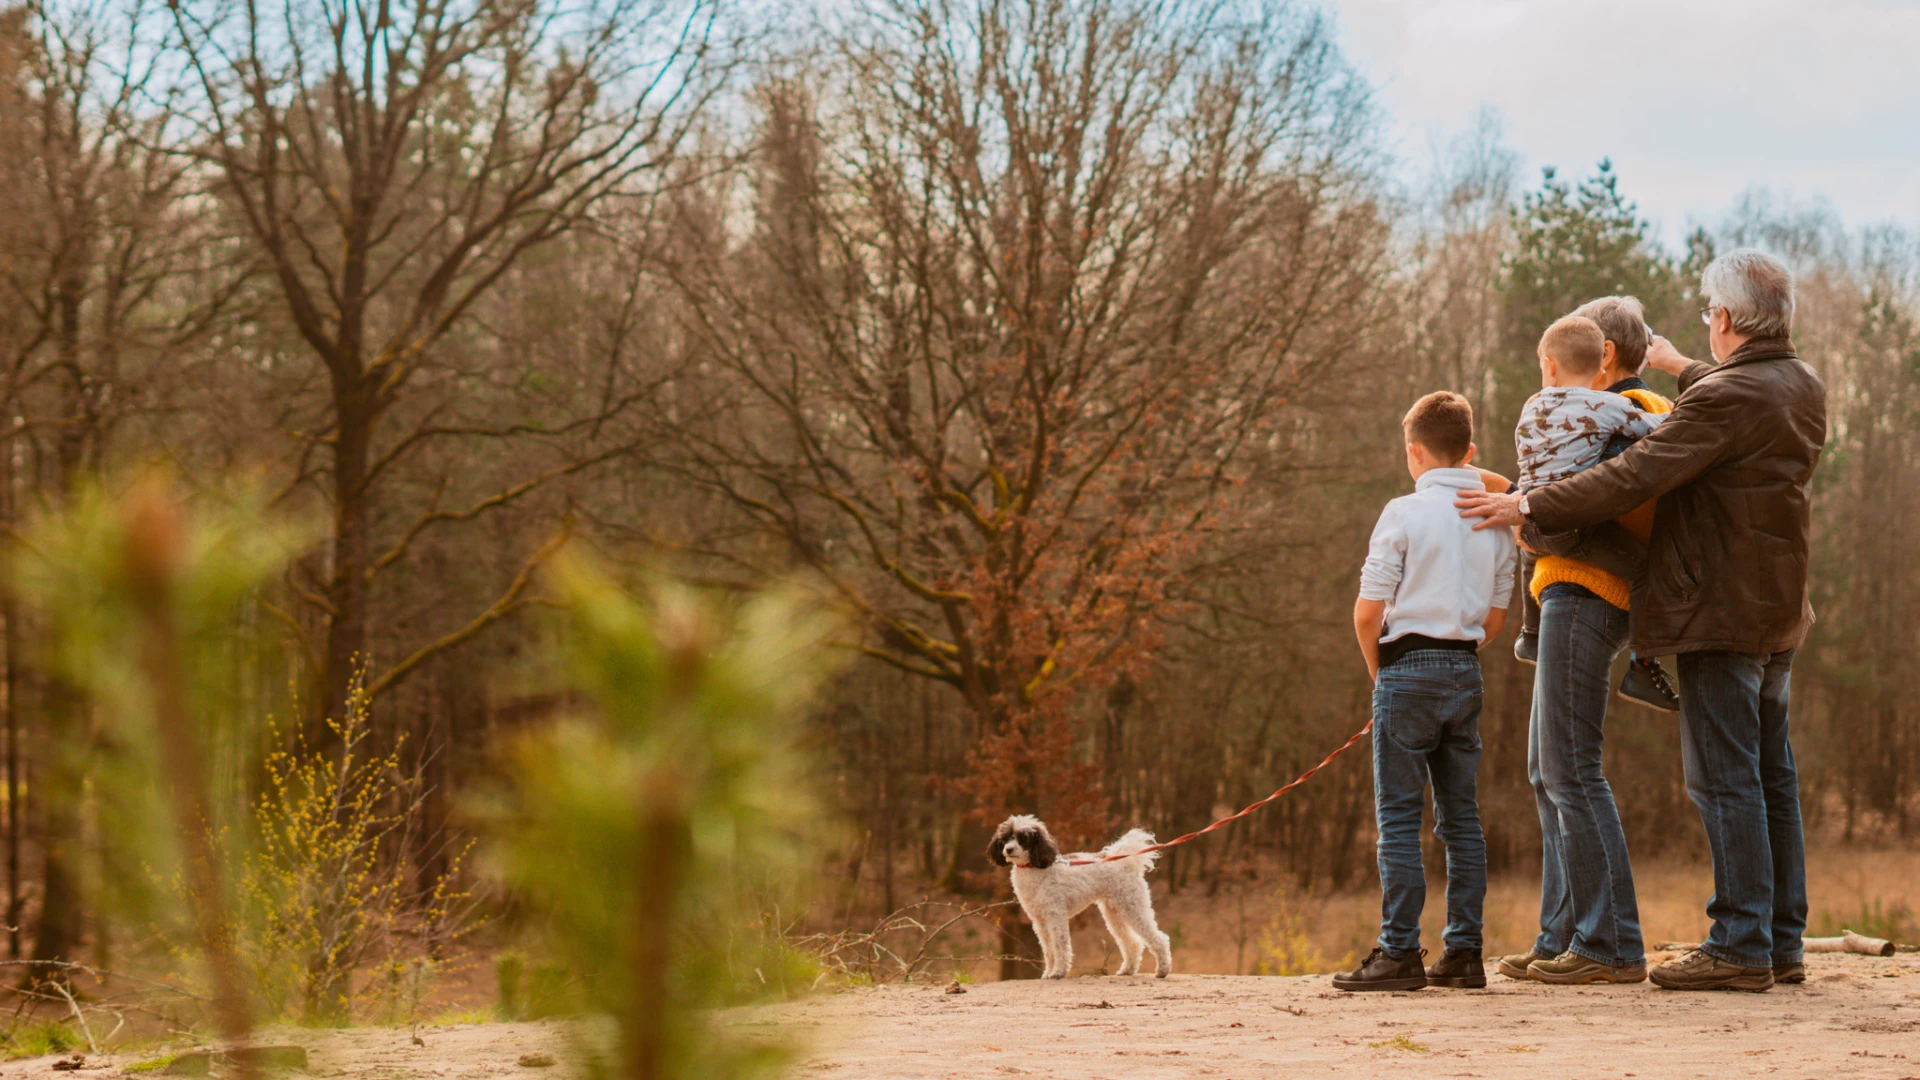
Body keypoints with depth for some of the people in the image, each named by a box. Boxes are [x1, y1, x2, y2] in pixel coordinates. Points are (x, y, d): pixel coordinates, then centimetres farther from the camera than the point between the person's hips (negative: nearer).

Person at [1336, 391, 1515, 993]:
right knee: (1461, 815, 10)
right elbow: (1496, 616, 10)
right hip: (1466, 670, 5)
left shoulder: (1405, 513, -8)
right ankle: (1463, 951, 9)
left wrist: (1378, 668, 7)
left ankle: (1400, 953, -5)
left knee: (1398, 814, -3)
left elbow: (1368, 611, -9)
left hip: (1408, 667, -5)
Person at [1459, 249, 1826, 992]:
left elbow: (1634, 477, -23)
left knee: (1725, 779, -7)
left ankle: (1741, 946, -8)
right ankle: (1781, 944, 16)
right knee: (1772, 778, 12)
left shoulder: (1725, 398, -18)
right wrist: (1680, 369, 46)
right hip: (1779, 612, 9)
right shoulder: (1804, 387, 10)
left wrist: (1529, 507, -18)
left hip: (1722, 614, -9)